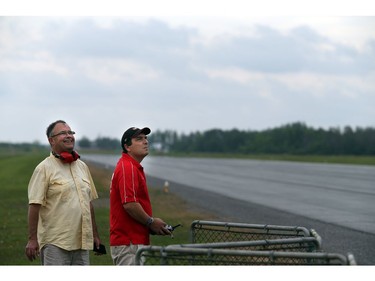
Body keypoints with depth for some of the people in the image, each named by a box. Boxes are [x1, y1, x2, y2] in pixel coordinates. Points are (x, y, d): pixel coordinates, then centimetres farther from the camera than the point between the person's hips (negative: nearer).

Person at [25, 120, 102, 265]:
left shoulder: (82, 166, 16)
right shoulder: (44, 168, -5)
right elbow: (34, 205, -11)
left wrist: (95, 235, 19)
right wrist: (32, 239, -16)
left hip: (82, 242, 7)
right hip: (55, 244, -7)